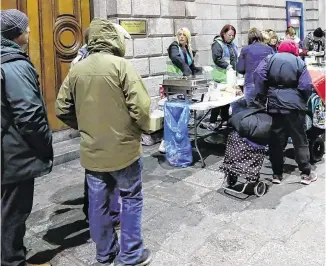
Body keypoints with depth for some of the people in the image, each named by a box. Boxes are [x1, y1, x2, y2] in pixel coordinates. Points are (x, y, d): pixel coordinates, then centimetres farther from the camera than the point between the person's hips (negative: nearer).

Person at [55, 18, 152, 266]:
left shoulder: (76, 69, 3)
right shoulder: (121, 65, -13)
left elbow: (62, 110, 6)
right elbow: (141, 107, -19)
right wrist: (145, 127, 0)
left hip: (91, 151, 5)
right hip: (123, 148, -5)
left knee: (98, 203, 15)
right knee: (131, 199, 12)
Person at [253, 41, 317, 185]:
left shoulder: (269, 58, 8)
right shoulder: (299, 62, 5)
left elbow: (258, 75, -7)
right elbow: (306, 86, -4)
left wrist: (262, 94, 1)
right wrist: (303, 100, 13)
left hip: (274, 104, 2)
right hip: (294, 105, -1)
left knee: (276, 140, 8)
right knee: (300, 140, 8)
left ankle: (277, 174, 13)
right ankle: (306, 173, 13)